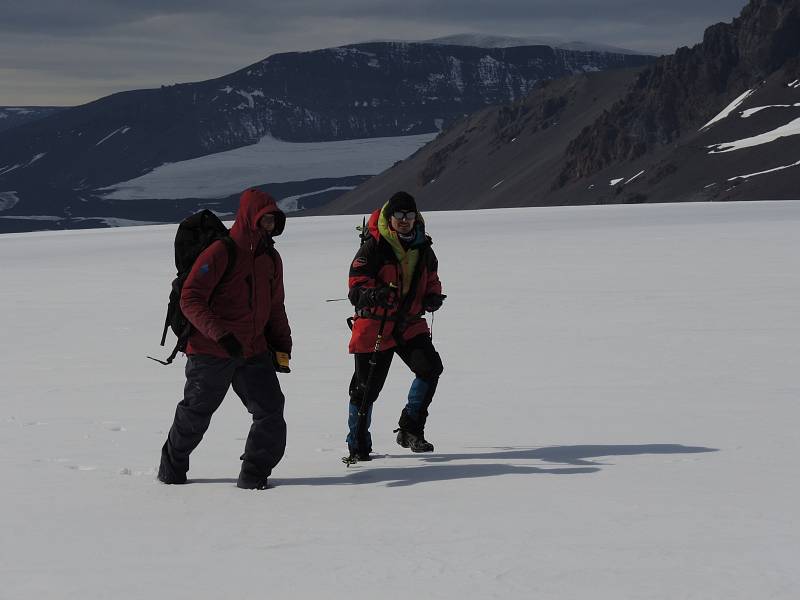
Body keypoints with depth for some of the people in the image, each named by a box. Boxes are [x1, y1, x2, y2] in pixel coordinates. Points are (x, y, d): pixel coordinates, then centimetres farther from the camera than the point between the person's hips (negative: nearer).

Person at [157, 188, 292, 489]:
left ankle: (254, 473, 3)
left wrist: (281, 346, 13)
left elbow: (275, 309, 22)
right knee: (195, 414, 9)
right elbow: (190, 299, -19)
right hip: (211, 353, -6)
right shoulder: (221, 253, -14)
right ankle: (172, 468, 30)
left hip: (254, 353, 6)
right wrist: (220, 334, -28)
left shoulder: (271, 259, 10)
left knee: (271, 412, -8)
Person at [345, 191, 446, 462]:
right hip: (374, 325, -4)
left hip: (410, 323, 5)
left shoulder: (423, 248, 8)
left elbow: (430, 278, 23)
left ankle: (410, 429, 2)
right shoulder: (374, 247, -10)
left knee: (430, 367, -15)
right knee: (366, 386, -1)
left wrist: (432, 296, 1)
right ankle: (358, 446, 13)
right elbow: (356, 285, -12)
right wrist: (372, 294, -33)